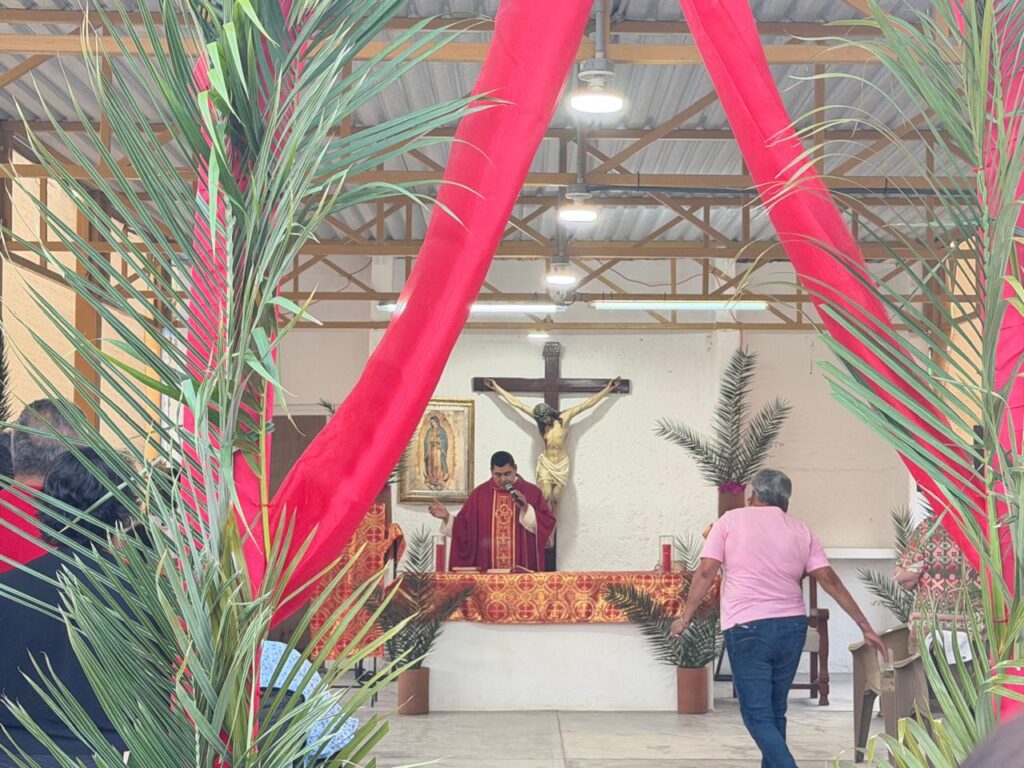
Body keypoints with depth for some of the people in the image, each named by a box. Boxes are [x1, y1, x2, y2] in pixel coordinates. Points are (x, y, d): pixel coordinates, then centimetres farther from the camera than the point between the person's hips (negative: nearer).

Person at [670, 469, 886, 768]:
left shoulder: (731, 520, 3)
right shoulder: (801, 532, 10)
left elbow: (706, 573, -5)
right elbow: (831, 581, 5)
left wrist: (686, 617, 2)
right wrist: (865, 627, 8)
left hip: (747, 628, -4)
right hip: (791, 627, 4)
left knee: (757, 716, -2)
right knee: (775, 712, 17)